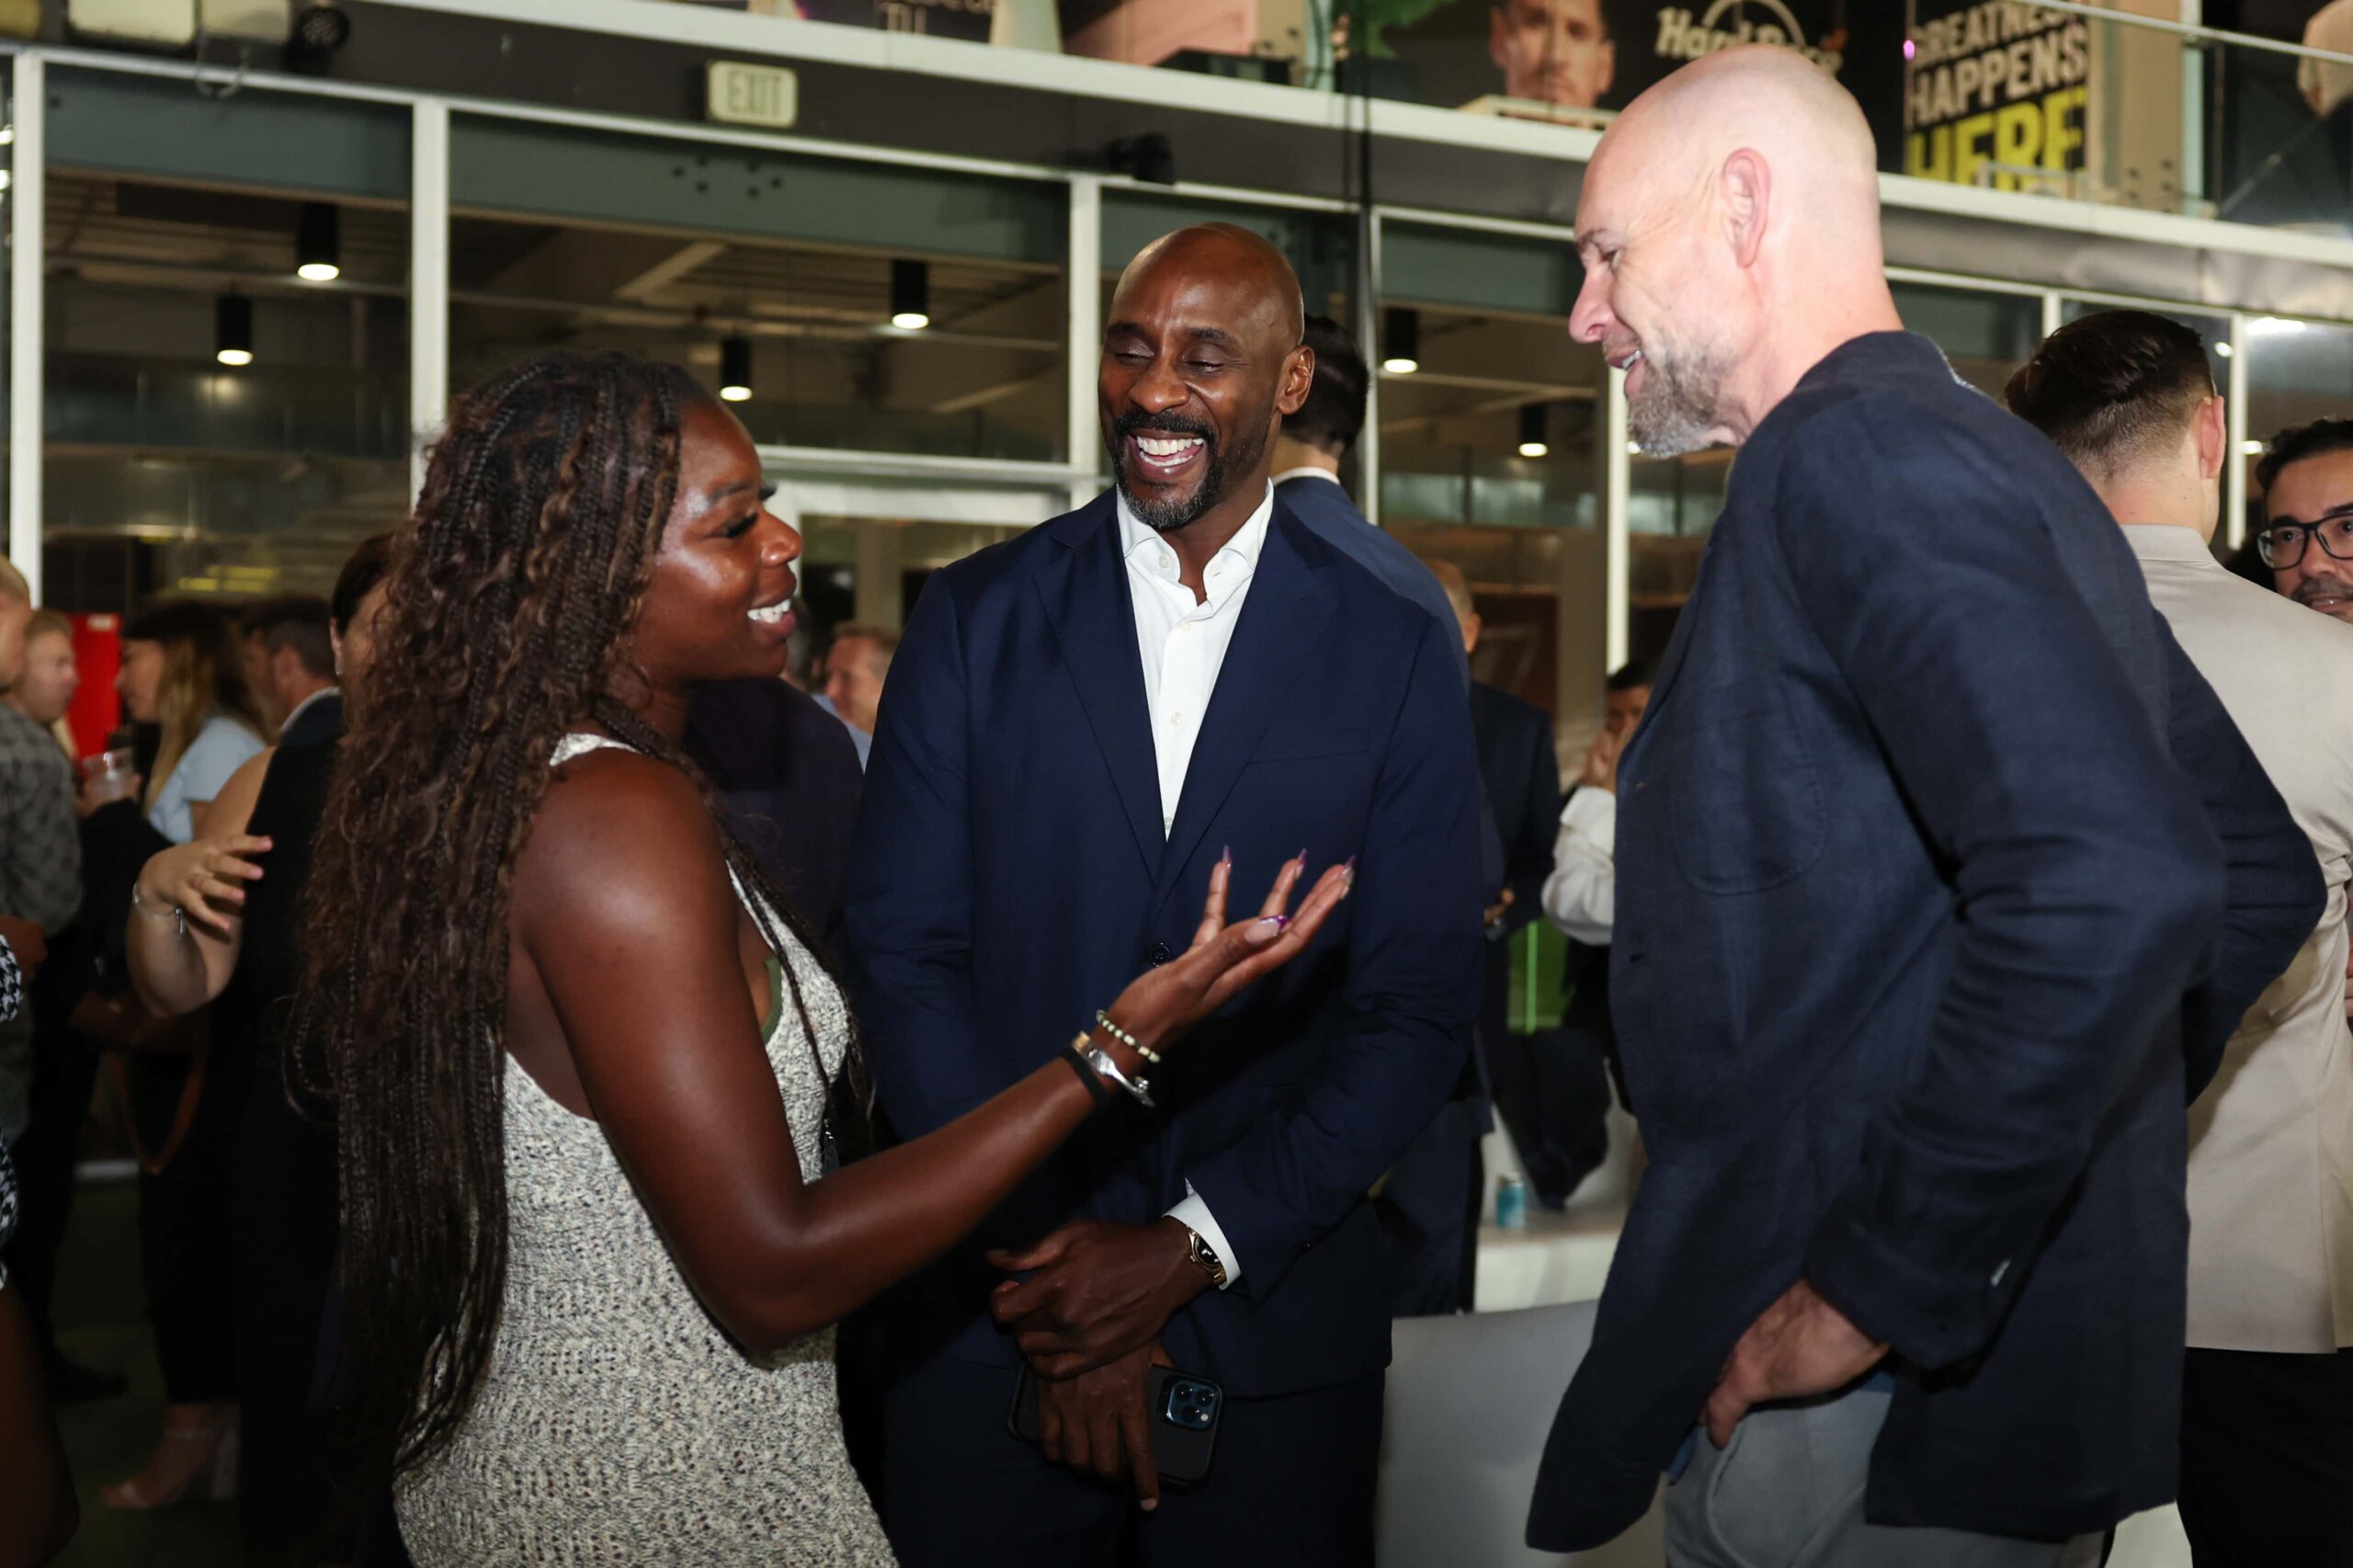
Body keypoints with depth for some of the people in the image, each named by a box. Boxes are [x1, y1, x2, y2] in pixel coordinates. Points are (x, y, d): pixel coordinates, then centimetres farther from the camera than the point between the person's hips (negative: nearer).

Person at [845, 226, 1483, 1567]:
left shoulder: (1395, 650, 0)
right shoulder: (978, 619, 2)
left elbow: (1422, 1006, -2)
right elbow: (904, 951, -3)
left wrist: (1195, 1246, -10)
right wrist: (1035, 1257, -10)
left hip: (1277, 1324, 0)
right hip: (995, 1314, 1)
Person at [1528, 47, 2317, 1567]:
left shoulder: (1859, 449, -16)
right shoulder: (2001, 463, 13)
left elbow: (2110, 882, -31)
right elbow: (2263, 874, 19)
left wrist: (1878, 1287, -23)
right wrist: (2080, 1143, 16)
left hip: (1874, 1419, -9)